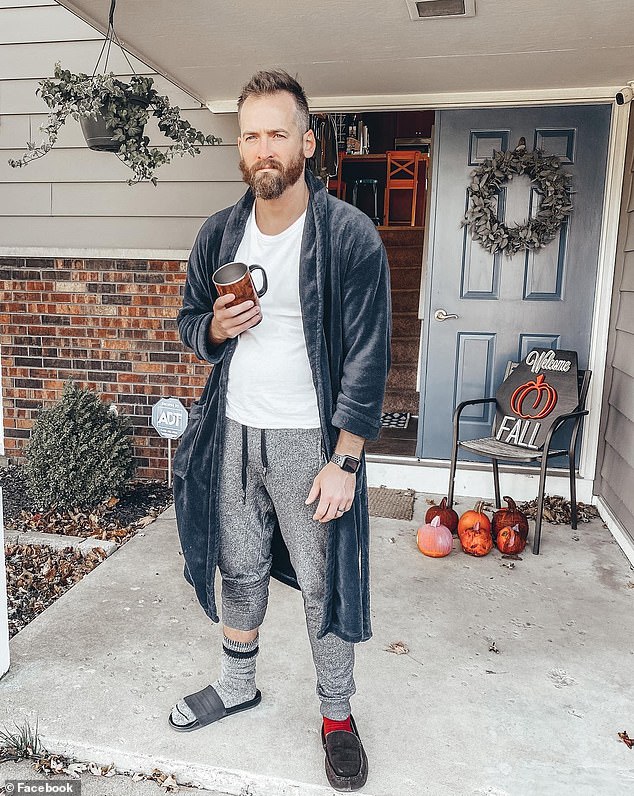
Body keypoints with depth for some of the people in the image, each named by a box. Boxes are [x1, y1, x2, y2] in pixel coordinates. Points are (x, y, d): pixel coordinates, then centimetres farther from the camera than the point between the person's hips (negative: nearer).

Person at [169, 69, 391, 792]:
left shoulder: (349, 234, -11)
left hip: (311, 439, -4)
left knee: (325, 581, 6)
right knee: (239, 570, 19)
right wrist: (216, 327, -10)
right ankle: (237, 685, 43)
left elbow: (367, 358, -12)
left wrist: (344, 461, -16)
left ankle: (336, 712, 31)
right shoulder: (218, 234, 4)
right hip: (234, 432, 5)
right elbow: (189, 320, 15)